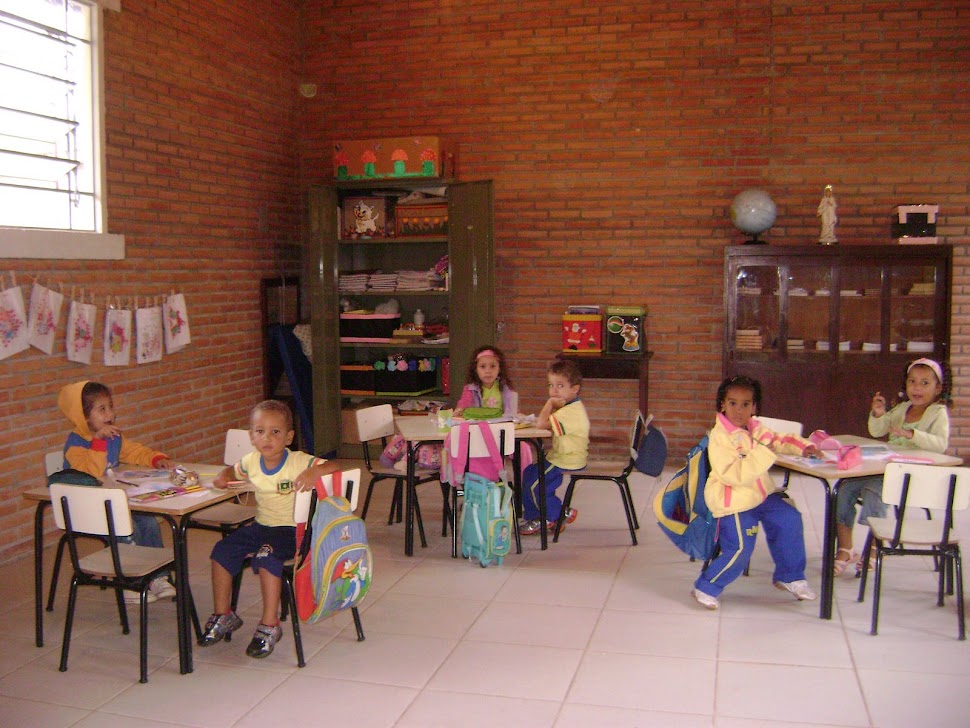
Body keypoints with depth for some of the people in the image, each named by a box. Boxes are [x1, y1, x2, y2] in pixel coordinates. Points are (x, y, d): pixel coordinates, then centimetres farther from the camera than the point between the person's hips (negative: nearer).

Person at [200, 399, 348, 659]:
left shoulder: (298, 462, -15)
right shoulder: (252, 461, 2)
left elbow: (336, 466, -23)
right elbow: (235, 471, 25)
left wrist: (315, 472, -43)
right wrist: (224, 477, 2)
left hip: (292, 529, -6)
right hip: (261, 526, 7)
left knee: (266, 557, -31)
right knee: (221, 551, -6)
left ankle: (269, 625, -17)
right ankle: (222, 615, 10)